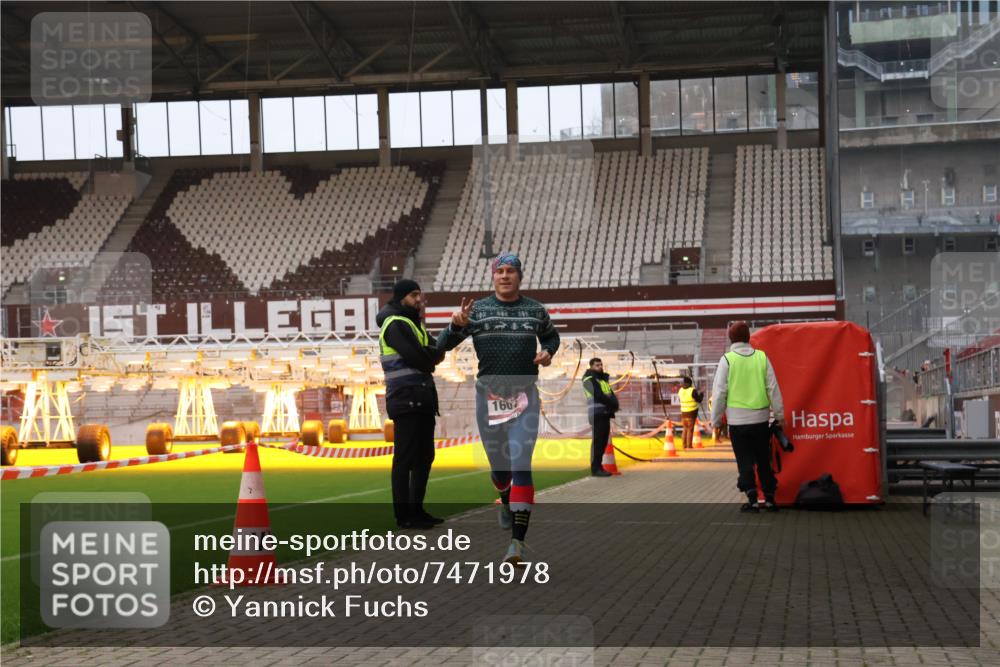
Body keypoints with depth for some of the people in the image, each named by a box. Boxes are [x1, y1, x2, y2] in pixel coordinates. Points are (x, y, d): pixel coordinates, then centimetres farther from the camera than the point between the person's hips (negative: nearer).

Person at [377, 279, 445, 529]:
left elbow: (437, 353, 13)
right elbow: (417, 357, -19)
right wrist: (433, 354, 0)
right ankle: (403, 516, -3)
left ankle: (417, 510, 21)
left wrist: (427, 354, -7)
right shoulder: (395, 324, -10)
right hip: (407, 398, -10)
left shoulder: (414, 323, 21)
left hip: (422, 399, 10)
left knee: (424, 456, 13)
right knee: (405, 459, -6)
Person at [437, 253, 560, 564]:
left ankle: (518, 540, -16)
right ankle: (506, 501, 48)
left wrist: (548, 352, 2)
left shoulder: (536, 311, 5)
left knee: (520, 465, -13)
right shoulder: (476, 310, 0)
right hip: (488, 396, 1)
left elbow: (551, 335, 25)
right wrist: (457, 325, -26)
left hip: (524, 398, -1)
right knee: (498, 465, 13)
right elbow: (442, 346, -5)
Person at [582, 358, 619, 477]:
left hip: (605, 413, 9)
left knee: (603, 441, 8)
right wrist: (613, 404, -8)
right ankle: (595, 468, -10)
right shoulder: (590, 379, -4)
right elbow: (598, 395, -16)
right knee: (597, 441, -10)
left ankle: (599, 466, 13)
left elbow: (612, 395, 16)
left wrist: (614, 404, -4)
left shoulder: (603, 379, 23)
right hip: (597, 414, -9)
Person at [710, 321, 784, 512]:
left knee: (745, 461, 4)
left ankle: (752, 499, -3)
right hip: (760, 418, 2)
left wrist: (716, 420, 3)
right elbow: (773, 388, 3)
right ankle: (769, 498, 13)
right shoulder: (761, 357, 2)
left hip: (737, 420, -2)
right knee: (764, 460, 13)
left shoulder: (727, 360, -5)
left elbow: (719, 392, -5)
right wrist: (780, 415, 11)